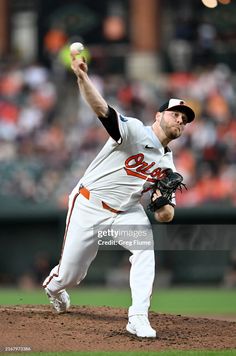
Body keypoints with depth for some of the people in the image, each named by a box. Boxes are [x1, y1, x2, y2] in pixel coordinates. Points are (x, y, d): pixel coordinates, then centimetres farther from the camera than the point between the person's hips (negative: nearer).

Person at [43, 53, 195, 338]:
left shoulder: (167, 164, 6)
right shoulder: (133, 130, -12)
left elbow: (165, 217, 5)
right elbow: (102, 110, -30)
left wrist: (163, 201, -21)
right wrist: (82, 77, -48)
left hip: (125, 212, 4)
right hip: (88, 206, -4)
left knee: (145, 244, -27)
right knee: (69, 275, 2)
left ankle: (138, 318, -27)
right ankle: (53, 286, 43)